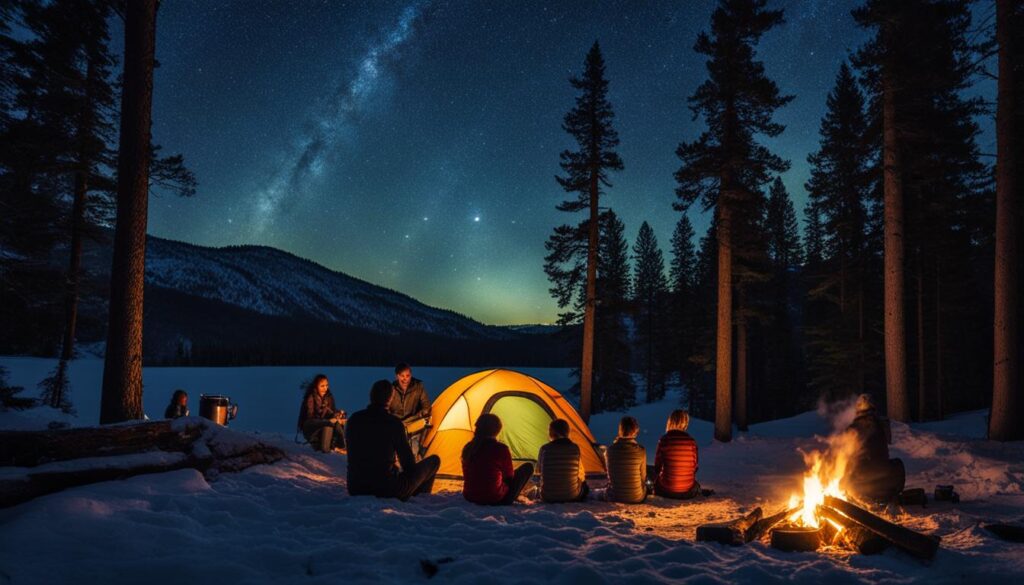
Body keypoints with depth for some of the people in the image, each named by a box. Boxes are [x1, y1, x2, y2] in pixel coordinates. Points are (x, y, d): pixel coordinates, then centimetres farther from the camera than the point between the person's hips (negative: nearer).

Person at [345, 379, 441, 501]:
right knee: (434, 460, 10)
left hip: (356, 489, 7)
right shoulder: (393, 423, -13)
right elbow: (407, 459, -5)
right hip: (387, 489, -7)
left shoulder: (354, 419, 2)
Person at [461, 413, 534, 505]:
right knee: (528, 467, 10)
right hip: (494, 500, -7)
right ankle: (509, 499, 12)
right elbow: (509, 476, 0)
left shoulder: (468, 448, 0)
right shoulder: (501, 449, -14)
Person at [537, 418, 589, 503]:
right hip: (571, 496, -1)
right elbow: (581, 474, 2)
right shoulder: (575, 448, -8)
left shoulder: (545, 449, -9)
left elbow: (539, 469, 7)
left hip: (547, 497, 1)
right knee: (584, 485, 31)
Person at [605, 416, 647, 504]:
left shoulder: (610, 450, -10)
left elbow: (610, 474, 4)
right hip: (636, 499, -2)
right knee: (646, 486, 30)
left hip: (614, 498, 2)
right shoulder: (640, 451, -14)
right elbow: (643, 477, -2)